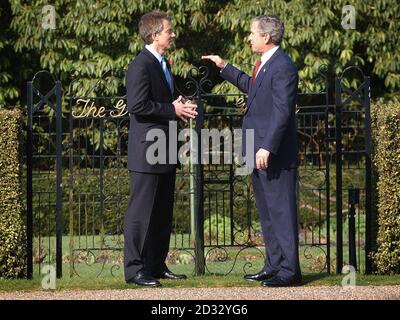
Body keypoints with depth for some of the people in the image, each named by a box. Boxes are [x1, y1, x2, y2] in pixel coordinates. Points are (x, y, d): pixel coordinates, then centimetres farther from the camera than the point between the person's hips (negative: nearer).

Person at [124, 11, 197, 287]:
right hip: (147, 151, -10)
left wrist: (180, 108, 9)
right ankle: (134, 269, -3)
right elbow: (137, 105, -22)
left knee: (163, 213, 13)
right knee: (141, 212, -6)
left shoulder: (163, 65, 18)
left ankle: (157, 266, 19)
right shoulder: (141, 65, -14)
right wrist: (173, 110, -17)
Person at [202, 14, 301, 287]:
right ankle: (274, 266, 22)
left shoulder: (283, 67, -17)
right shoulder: (265, 64, 14)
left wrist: (267, 148, -25)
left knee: (281, 211, -7)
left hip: (275, 154, -10)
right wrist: (225, 67, 35)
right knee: (267, 213, 15)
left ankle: (289, 271, -4)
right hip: (260, 153, 10)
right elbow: (253, 87, 34)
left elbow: (282, 111, -22)